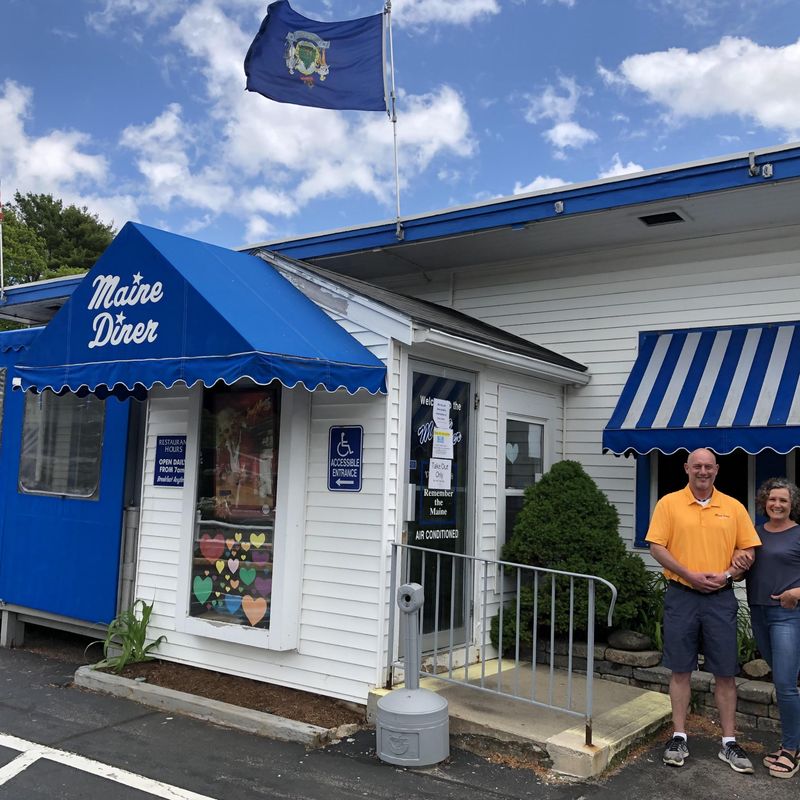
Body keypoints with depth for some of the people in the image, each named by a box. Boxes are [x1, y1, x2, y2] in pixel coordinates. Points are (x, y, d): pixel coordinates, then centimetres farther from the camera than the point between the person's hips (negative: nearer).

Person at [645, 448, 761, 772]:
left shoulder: (734, 507, 5)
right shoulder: (669, 503, -1)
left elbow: (747, 551, 7)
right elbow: (657, 548, -4)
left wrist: (727, 575, -10)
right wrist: (690, 575, -13)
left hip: (720, 598, 1)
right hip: (681, 596, -1)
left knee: (725, 672, 6)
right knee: (680, 670, 6)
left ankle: (729, 742, 17)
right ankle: (679, 737, 17)